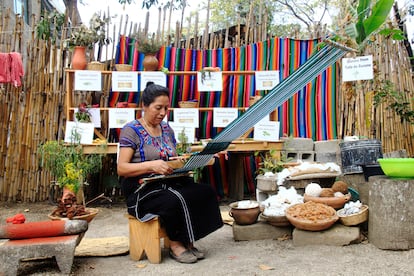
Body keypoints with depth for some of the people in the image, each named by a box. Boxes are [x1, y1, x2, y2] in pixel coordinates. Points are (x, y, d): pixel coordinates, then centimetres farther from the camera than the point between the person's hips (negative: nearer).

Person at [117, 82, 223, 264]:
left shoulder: (167, 129, 15)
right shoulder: (131, 130, -5)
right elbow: (121, 168, -13)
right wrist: (151, 165, -28)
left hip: (168, 184, 6)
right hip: (140, 190, -6)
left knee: (206, 191, -19)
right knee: (176, 199, -35)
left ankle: (188, 242, -8)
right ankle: (175, 245, -10)